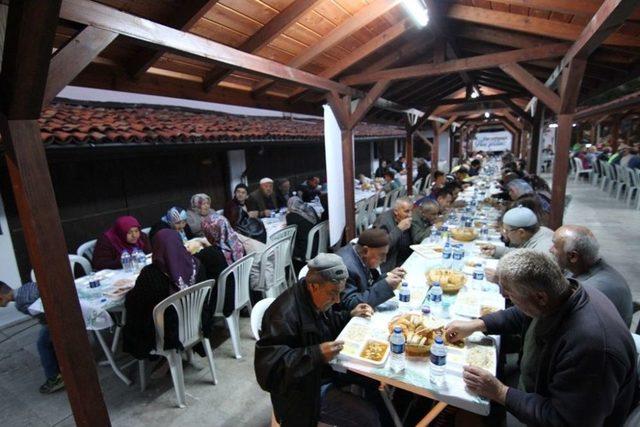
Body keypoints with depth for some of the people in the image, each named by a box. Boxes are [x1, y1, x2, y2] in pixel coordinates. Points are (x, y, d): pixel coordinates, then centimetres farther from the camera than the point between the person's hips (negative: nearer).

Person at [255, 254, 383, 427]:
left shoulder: (316, 298, -5)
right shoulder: (285, 314, -30)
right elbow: (269, 365, -31)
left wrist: (350, 315, -3)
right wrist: (316, 354, -37)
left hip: (327, 370, 8)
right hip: (304, 391, -8)